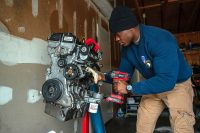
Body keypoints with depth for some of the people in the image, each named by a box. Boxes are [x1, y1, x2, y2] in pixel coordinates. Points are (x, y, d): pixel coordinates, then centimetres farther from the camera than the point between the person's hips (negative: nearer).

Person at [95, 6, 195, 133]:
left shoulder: (160, 39, -31)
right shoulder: (127, 47, -8)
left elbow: (167, 80, -38)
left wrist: (129, 88, -38)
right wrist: (105, 77, -17)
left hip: (177, 85, -5)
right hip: (153, 86, 6)